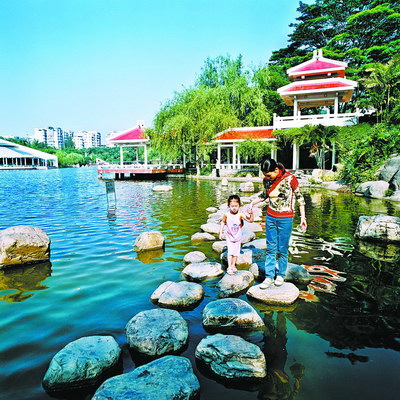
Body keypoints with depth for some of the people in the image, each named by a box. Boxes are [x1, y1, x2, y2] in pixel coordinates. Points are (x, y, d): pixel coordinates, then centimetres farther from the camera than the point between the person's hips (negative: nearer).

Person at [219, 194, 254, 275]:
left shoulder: (240, 215, -19)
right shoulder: (226, 215, -15)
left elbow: (250, 220, -24)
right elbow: (223, 222, 3)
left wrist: (251, 214, -42)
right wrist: (221, 232, 4)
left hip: (238, 237, 1)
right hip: (229, 236, -1)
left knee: (236, 252, 9)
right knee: (230, 251, -8)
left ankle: (233, 266, 27)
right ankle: (229, 267, 2)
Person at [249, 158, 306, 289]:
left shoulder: (290, 179, -13)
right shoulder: (266, 180, -2)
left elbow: (299, 197, -3)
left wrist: (303, 217, -3)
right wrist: (252, 203, 6)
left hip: (285, 219, -3)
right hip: (270, 218, 4)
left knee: (282, 249, 5)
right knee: (270, 248, 6)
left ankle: (281, 275, 23)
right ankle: (269, 277, 14)